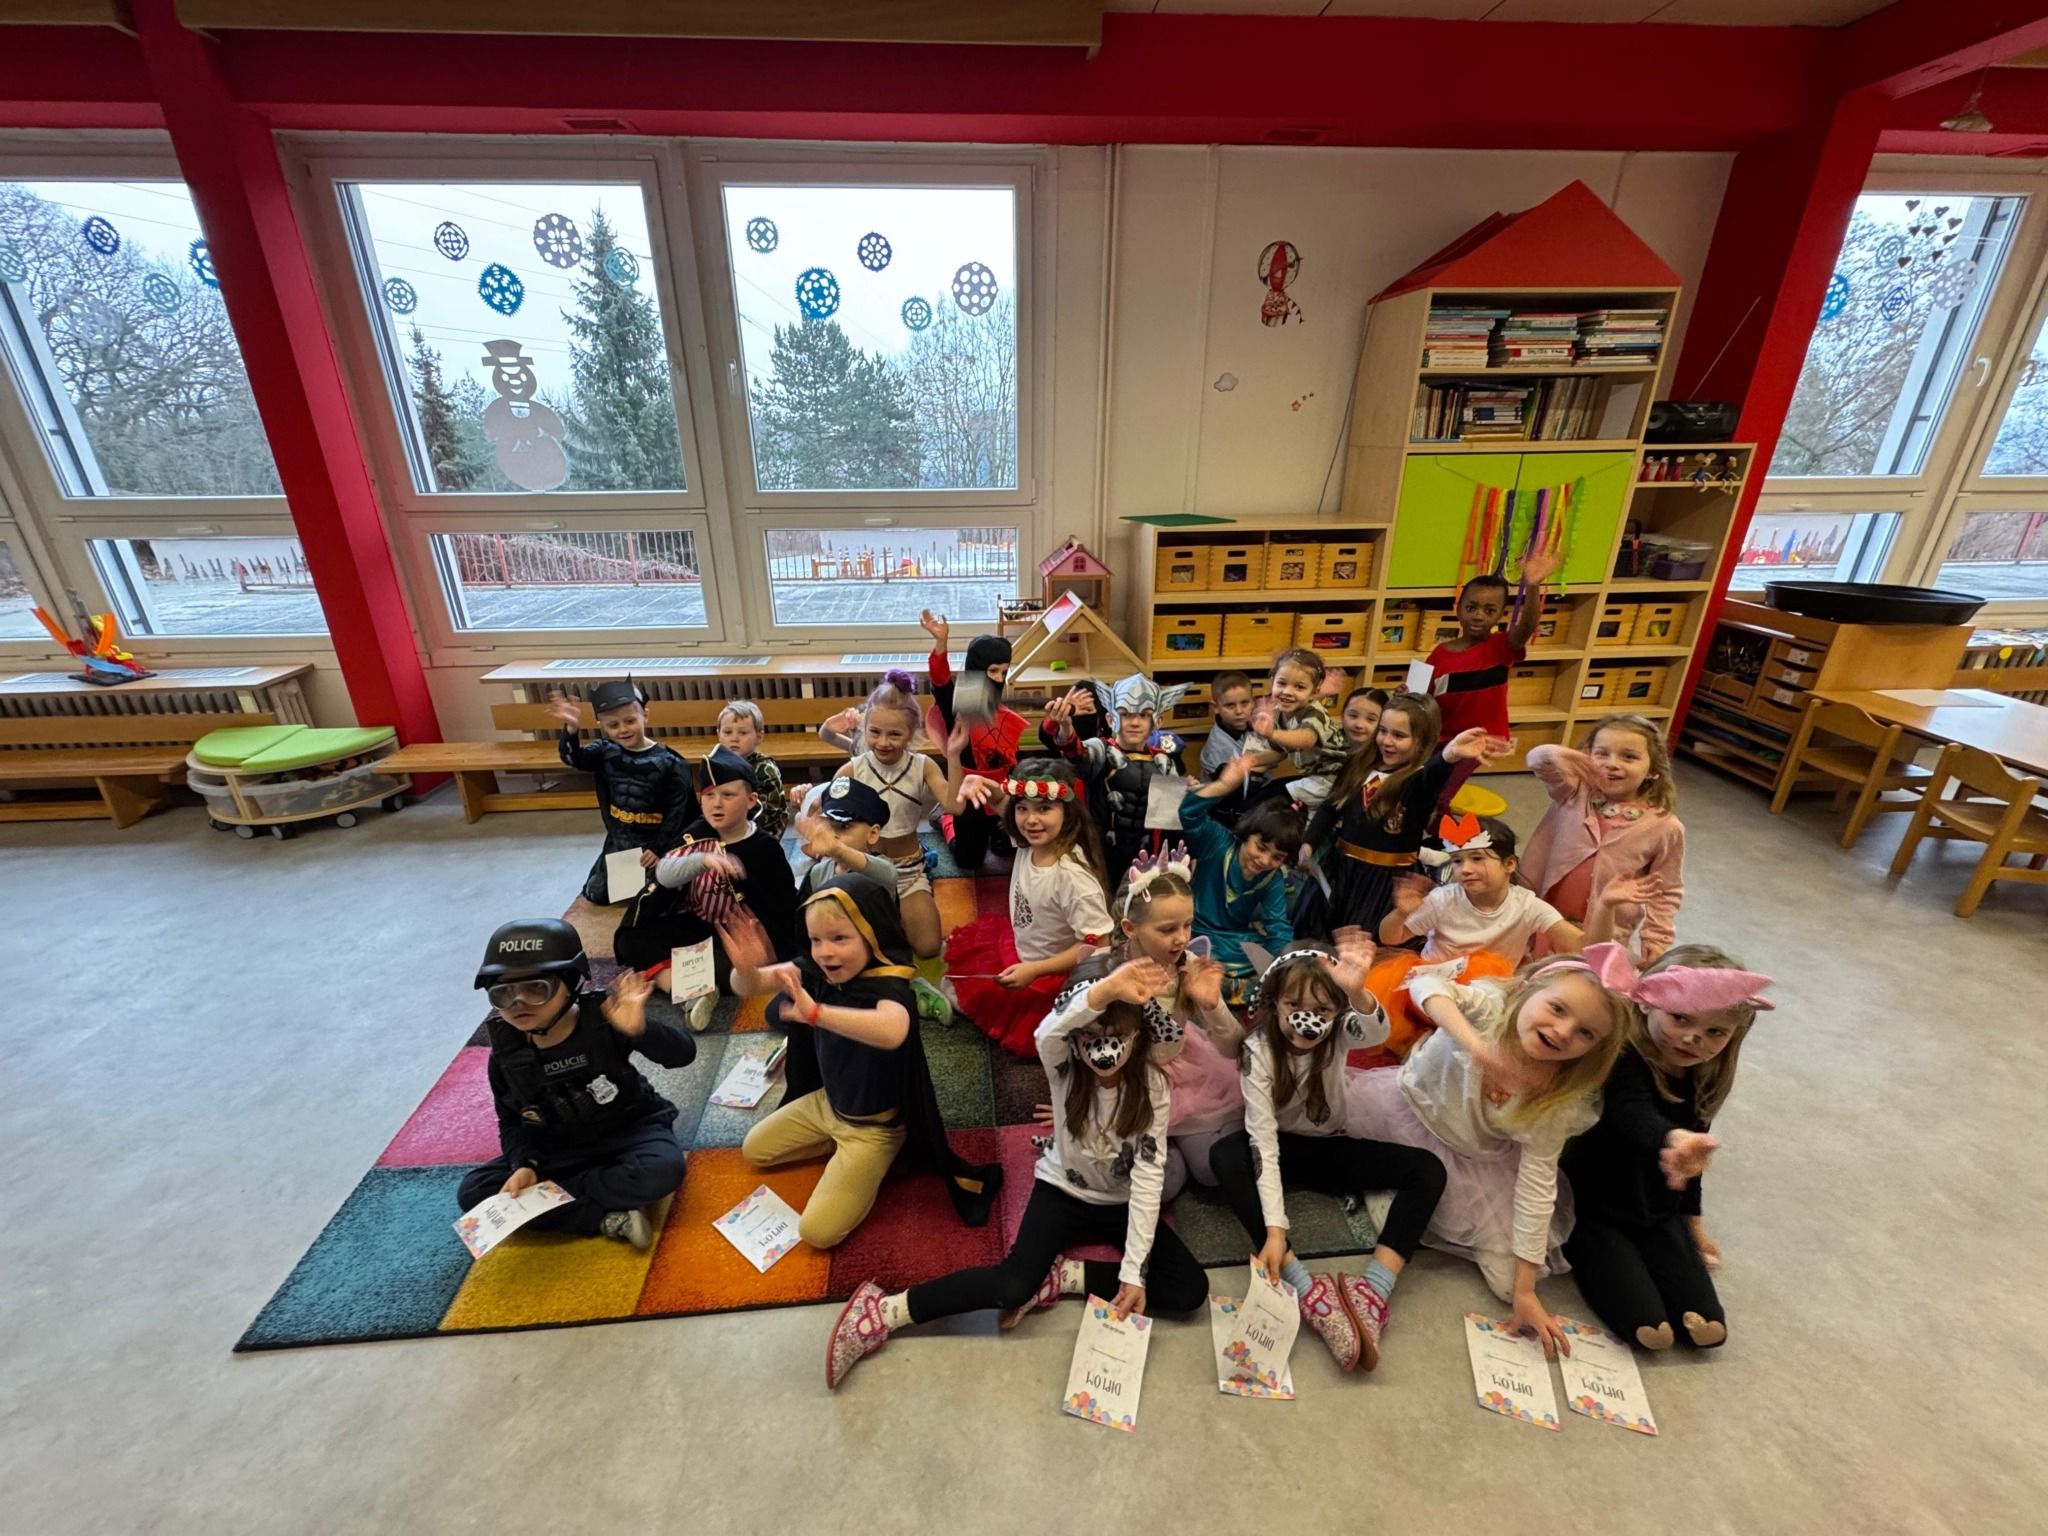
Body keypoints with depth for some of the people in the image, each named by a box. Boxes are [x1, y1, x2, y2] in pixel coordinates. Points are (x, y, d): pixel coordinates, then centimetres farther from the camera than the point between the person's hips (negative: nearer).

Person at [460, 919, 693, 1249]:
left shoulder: (604, 1021, -23)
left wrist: (641, 1030, -49)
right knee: (472, 1192, -15)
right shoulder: (506, 1056, -9)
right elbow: (511, 1123, 5)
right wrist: (525, 1164, -15)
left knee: (663, 1169, -34)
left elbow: (684, 1054, -30)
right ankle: (608, 1219, -19)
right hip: (559, 1150, 5)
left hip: (628, 1131, -4)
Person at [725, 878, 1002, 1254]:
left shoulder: (889, 987, -34)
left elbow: (893, 1032, -57)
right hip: (825, 1101, 7)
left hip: (873, 1126, -7)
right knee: (752, 1150, 20)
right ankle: (838, 1147, 23)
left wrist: (815, 1012, -66)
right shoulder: (816, 970, -14)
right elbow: (749, 987, -22)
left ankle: (868, 1167, 12)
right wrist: (746, 970, -46)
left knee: (817, 1232, -9)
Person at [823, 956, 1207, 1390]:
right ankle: (883, 1310, -15)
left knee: (1191, 1289, -16)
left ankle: (1065, 1277, -7)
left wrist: (1134, 1271, -25)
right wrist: (1104, 990, -69)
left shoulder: (1152, 1086, -19)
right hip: (1061, 1190, -2)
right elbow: (1047, 1033, -49)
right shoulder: (1065, 1068, -23)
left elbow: (1148, 1177, -19)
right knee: (1015, 1285, -26)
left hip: (1121, 1202, 2)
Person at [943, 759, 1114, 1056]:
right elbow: (1000, 800, 2)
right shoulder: (1029, 842, -15)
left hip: (1048, 974, -7)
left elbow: (1097, 944, -29)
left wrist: (1033, 971, -27)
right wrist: (980, 784, -22)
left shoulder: (1072, 876, -36)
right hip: (1017, 942, 8)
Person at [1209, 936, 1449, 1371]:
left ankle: (1373, 1292, -27)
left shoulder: (1339, 1031, -19)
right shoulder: (1258, 1049, -25)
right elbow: (1263, 1141, -29)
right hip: (1283, 1148, -2)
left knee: (1428, 1168, -20)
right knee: (1225, 1157, -34)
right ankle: (1306, 1290, -35)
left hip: (1332, 1147, 3)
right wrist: (1274, 1230, -38)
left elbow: (1375, 1031, -45)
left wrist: (1357, 992, -68)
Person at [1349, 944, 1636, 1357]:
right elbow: (1426, 983, -48)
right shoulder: (1490, 1005, -29)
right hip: (1414, 1105, -1)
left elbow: (1537, 1187, -17)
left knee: (1508, 1277, -4)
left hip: (1478, 1160, 1)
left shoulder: (1557, 1101, -22)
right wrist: (1475, 1044, -60)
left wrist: (1525, 1291, -16)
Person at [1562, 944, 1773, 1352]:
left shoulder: (1703, 1081, 0)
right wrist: (1674, 1139, -66)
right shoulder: (1622, 1059, -24)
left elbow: (1690, 1156, 15)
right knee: (1650, 1328, -18)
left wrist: (1693, 1219, 21)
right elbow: (1633, 1115, -45)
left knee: (1709, 1326, -6)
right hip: (1594, 1207, -7)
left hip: (1659, 1213, 7)